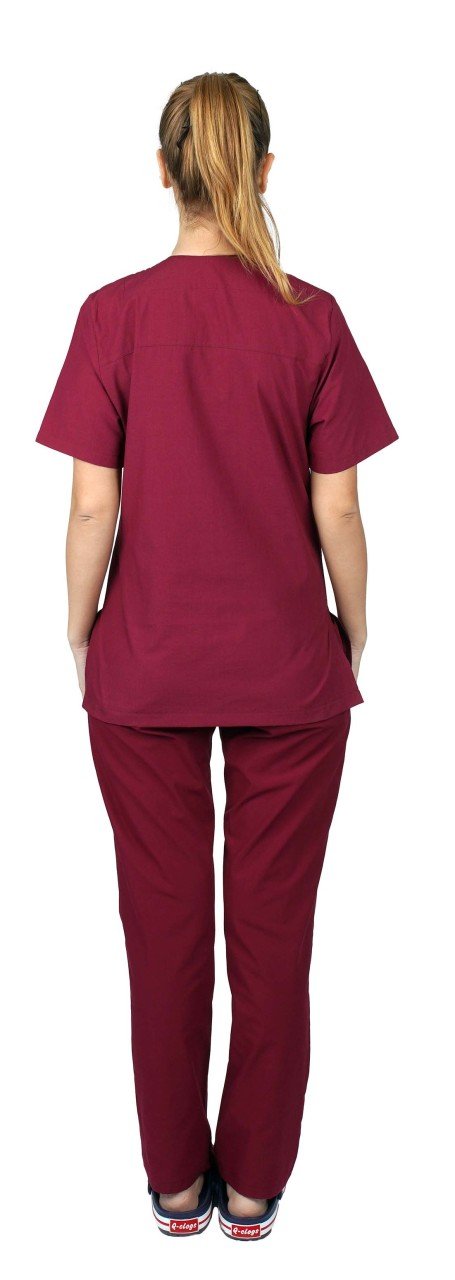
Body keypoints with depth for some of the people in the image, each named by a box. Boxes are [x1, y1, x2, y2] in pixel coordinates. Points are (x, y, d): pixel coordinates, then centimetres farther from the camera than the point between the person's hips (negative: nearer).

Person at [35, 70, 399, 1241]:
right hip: (289, 668, 0)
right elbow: (336, 511, -5)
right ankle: (254, 1184, 26)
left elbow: (93, 507, -6)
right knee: (274, 923, 12)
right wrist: (355, 636, 9)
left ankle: (176, 1182, 27)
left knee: (165, 921, 12)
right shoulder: (312, 319, -6)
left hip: (146, 670, 0)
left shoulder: (114, 314, -7)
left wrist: (81, 635, 7)